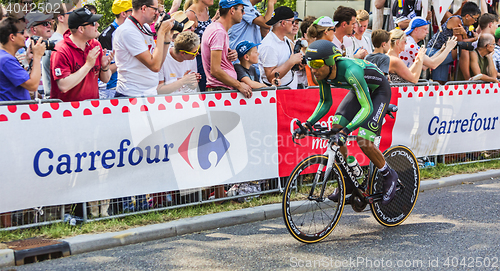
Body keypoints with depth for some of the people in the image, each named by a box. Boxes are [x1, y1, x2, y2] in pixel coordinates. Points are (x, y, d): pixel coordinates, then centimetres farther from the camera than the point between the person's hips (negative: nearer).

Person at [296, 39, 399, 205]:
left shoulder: (351, 71, -40)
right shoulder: (322, 73, -18)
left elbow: (367, 107, -41)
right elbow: (325, 102, -3)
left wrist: (346, 130, -52)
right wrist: (308, 124, -15)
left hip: (379, 91, -7)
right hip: (358, 90, 7)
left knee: (363, 141, -19)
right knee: (335, 127, -11)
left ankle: (389, 176, 7)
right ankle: (347, 181, 4)